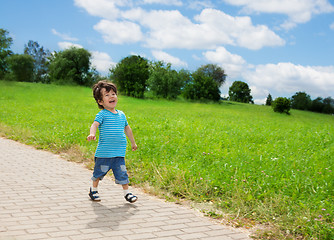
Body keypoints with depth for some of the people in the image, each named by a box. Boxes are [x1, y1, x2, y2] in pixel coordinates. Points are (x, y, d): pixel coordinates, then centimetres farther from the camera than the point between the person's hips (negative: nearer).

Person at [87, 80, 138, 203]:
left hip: (119, 152, 4)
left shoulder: (121, 114, 10)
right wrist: (92, 134, -46)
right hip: (104, 152, -4)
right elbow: (95, 124, -24)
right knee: (99, 172, 11)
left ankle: (126, 192, 17)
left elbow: (127, 128, 24)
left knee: (122, 173, 3)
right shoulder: (102, 114, -7)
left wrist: (133, 142, 32)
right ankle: (93, 190, 32)